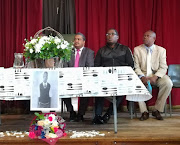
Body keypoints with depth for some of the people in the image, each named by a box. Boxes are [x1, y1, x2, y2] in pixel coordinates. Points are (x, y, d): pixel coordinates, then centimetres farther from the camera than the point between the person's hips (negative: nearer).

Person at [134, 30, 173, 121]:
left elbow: (163, 67, -3)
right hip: (142, 76, 0)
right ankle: (144, 112, -19)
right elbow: (136, 67, -2)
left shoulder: (161, 50, 4)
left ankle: (157, 110, -14)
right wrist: (142, 77, -20)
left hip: (156, 76, 0)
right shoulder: (137, 49, 5)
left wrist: (155, 77, -22)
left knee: (168, 83, -30)